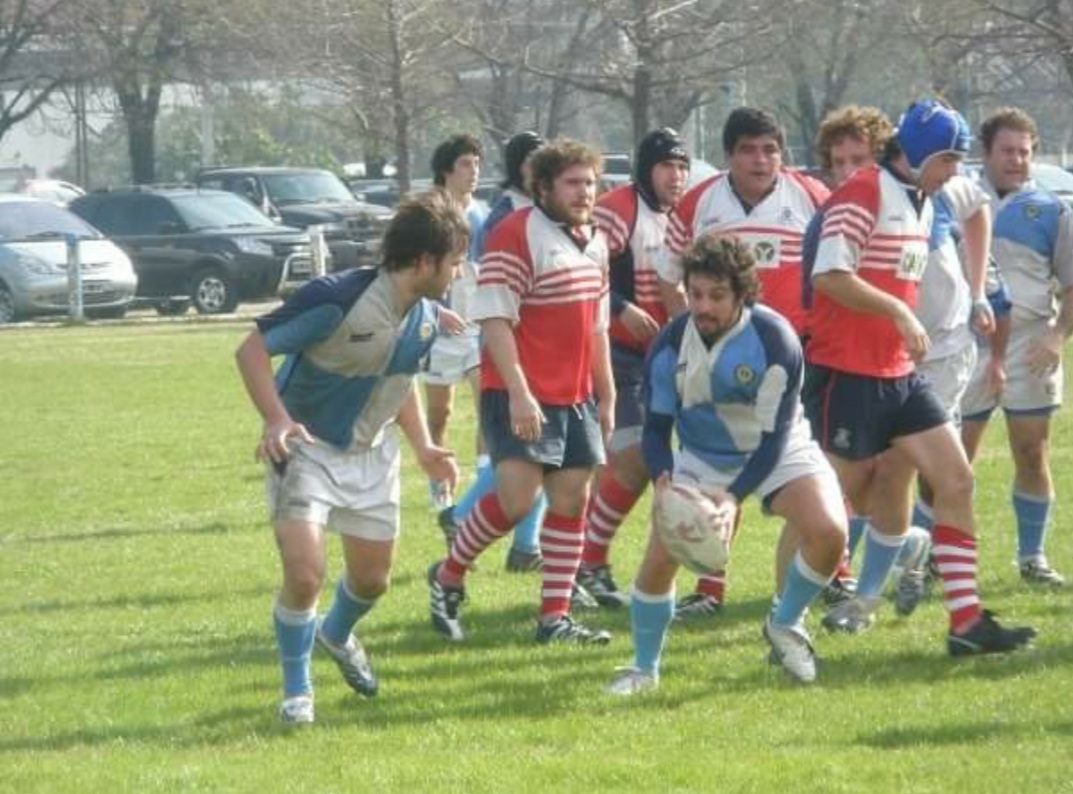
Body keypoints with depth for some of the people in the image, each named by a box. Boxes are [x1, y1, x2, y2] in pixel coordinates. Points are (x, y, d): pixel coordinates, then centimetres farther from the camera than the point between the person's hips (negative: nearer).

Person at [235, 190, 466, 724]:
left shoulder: (424, 320, -3)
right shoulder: (337, 300, -27)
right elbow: (253, 350, -22)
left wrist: (423, 447, 7)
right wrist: (277, 420, -34)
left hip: (372, 455, 7)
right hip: (307, 448, -7)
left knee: (372, 580, 13)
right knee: (304, 575, -17)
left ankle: (336, 635, 49)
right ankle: (297, 691, 5)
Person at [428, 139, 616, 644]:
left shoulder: (594, 243, 15)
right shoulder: (516, 236, -12)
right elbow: (494, 320, -17)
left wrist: (606, 395, 20)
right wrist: (518, 392, -23)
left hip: (576, 397, 8)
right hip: (523, 399, -8)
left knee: (572, 497, 4)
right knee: (518, 497, -15)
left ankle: (555, 617, 8)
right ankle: (448, 577, 6)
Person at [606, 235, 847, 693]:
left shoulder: (775, 339, -26)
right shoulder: (671, 345, -17)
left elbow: (776, 435, -24)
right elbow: (656, 426, -8)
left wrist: (734, 497, -36)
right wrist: (662, 479, -29)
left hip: (778, 451, -2)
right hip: (701, 457, 2)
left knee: (828, 532, -24)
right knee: (659, 557, -13)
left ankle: (785, 627, 4)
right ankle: (644, 668, 10)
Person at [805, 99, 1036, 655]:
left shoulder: (921, 203, 15)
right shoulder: (862, 194, -14)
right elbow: (829, 275, -23)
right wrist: (898, 312, -22)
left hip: (898, 375, 9)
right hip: (847, 374, -9)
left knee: (956, 481, 0)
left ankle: (966, 621, -1)